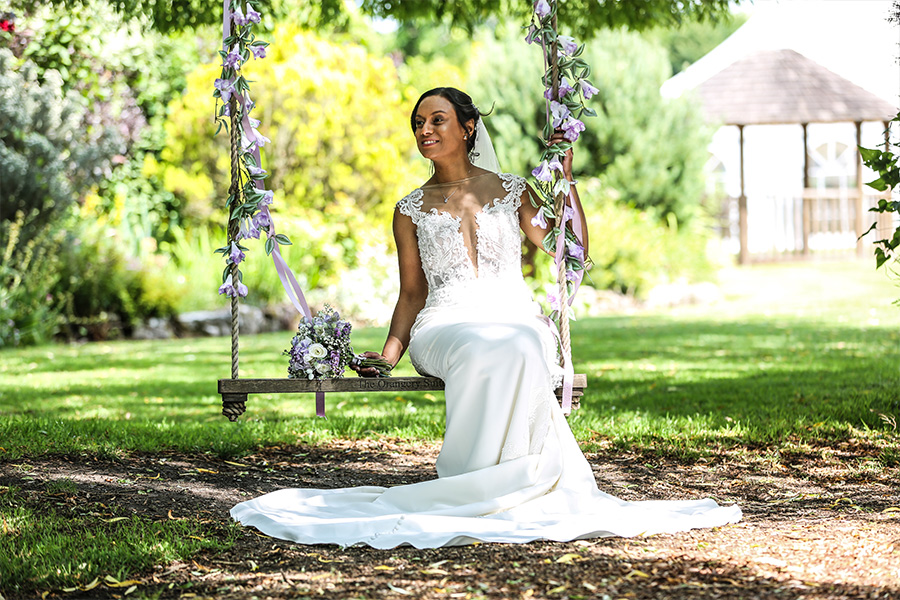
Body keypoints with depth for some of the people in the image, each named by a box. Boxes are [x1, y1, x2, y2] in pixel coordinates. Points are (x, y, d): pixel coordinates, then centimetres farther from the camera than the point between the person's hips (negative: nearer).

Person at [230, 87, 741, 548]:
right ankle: (489, 488, -33)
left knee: (519, 350, -40)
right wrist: (389, 353, 0)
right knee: (483, 353, -39)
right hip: (447, 325, 0)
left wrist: (566, 180, 7)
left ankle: (477, 488, -35)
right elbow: (412, 293, 16)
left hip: (515, 317, 0)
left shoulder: (511, 190, 15)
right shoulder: (411, 210, 16)